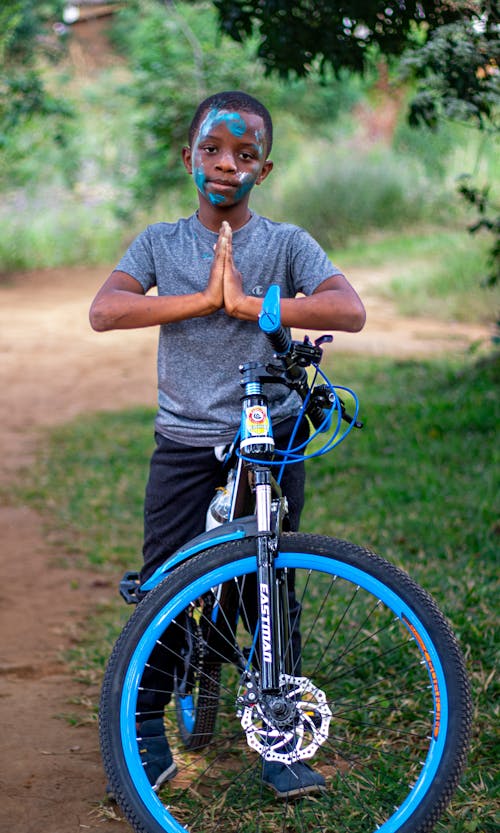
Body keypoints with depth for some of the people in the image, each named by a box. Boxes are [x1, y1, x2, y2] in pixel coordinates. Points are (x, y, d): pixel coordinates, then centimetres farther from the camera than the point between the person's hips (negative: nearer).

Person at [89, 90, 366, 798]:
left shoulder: (287, 243, 1)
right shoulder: (160, 243, 5)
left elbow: (349, 310, -15)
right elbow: (104, 311, -12)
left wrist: (247, 301, -21)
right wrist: (203, 297, -19)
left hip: (272, 440, 0)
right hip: (185, 443, 1)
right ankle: (147, 729, 16)